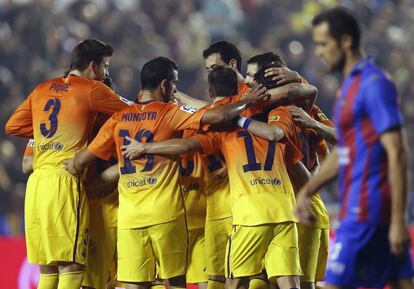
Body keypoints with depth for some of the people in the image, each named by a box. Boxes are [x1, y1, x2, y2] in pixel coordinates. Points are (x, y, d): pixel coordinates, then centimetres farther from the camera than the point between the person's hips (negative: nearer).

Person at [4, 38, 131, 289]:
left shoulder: (42, 90, 18)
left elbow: (13, 126, 21)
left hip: (37, 182, 7)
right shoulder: (92, 90, -1)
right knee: (71, 267, -9)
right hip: (65, 182, -7)